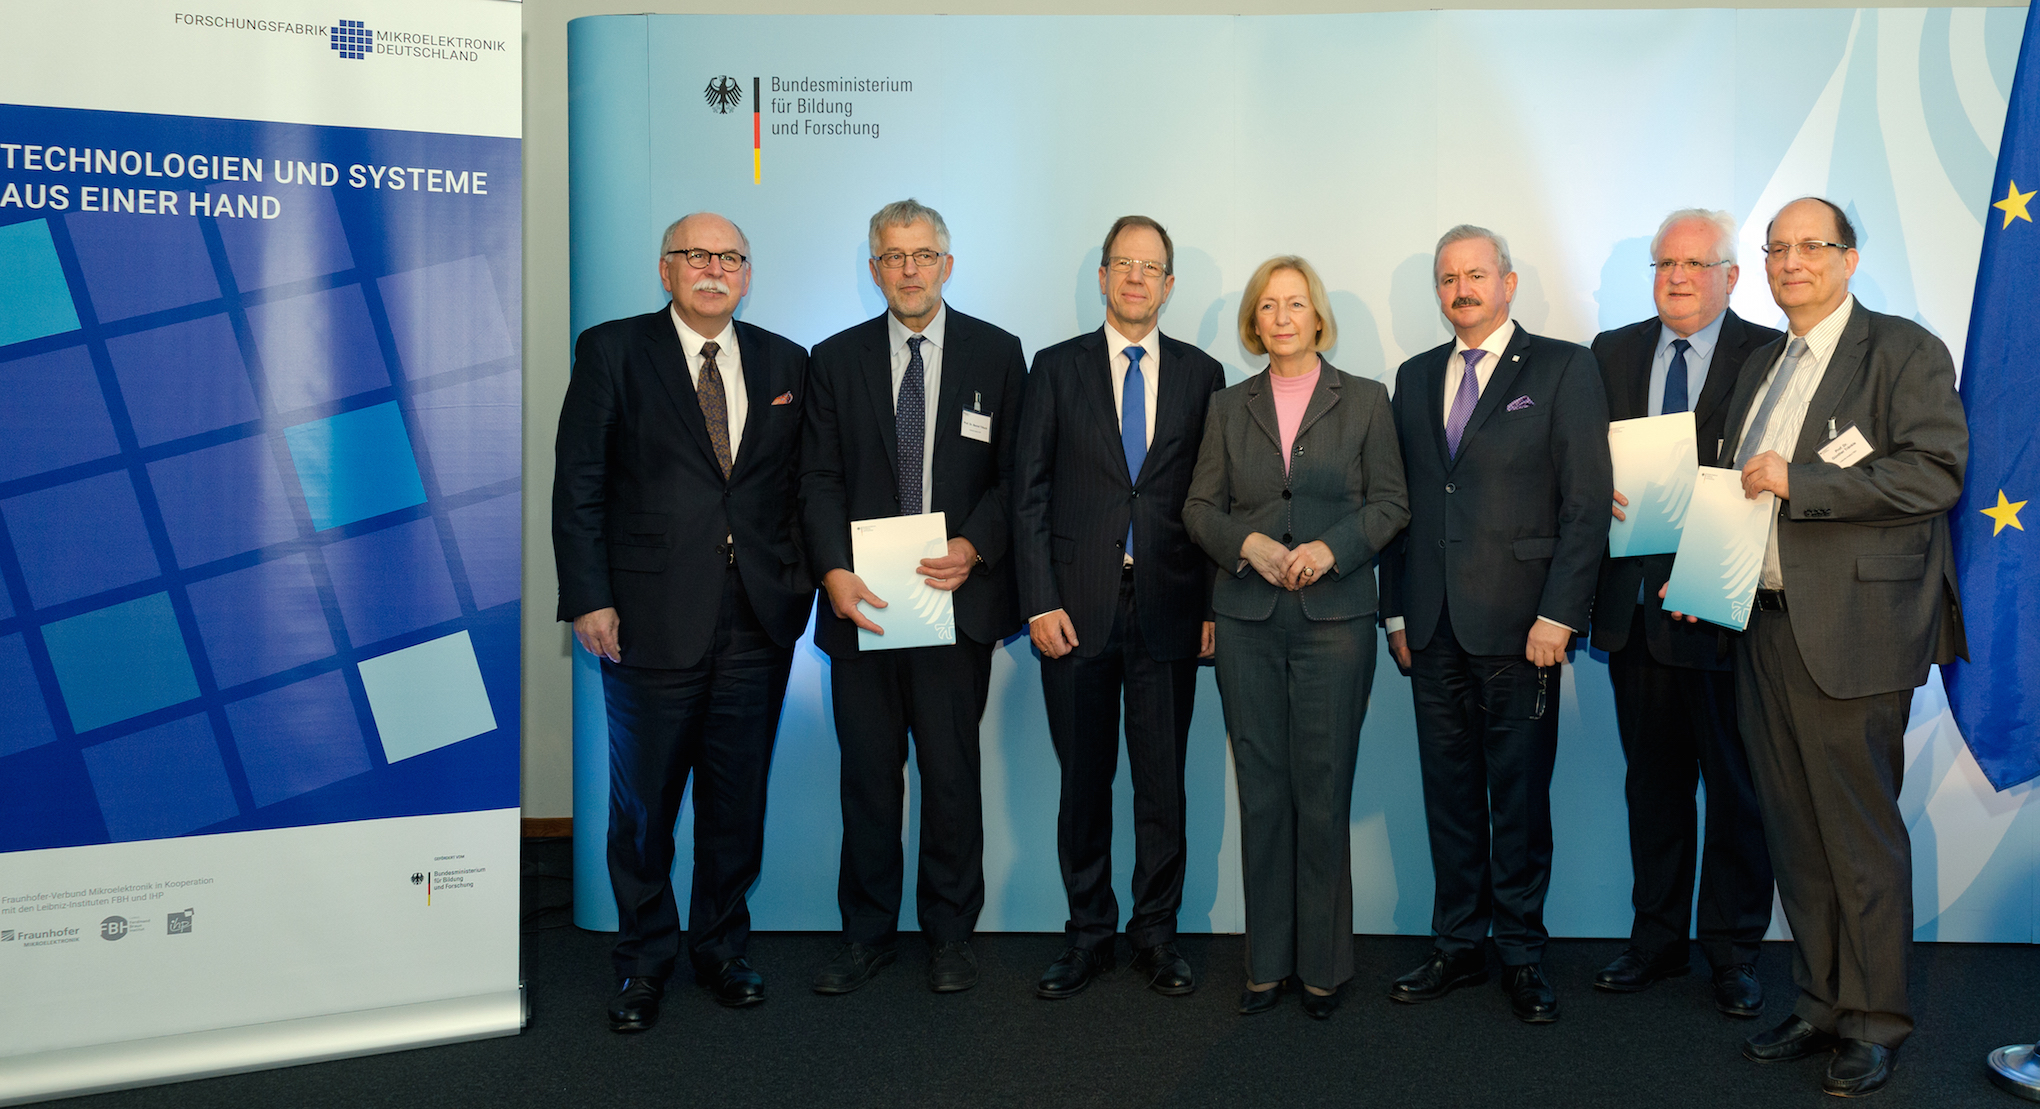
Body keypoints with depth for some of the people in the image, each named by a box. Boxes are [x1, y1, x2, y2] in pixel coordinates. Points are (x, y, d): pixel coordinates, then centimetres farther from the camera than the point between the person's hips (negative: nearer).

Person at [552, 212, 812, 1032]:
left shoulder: (784, 363, 9)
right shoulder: (611, 351, 1)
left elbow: (798, 482, 11)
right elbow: (578, 484, -3)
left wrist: (801, 576, 1)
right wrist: (588, 598, -9)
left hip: (758, 624, 3)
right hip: (654, 619, -2)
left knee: (738, 801, 12)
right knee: (644, 803, 9)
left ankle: (722, 948, 30)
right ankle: (644, 963, 26)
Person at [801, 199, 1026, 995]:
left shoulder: (997, 354, 6)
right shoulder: (837, 358, 10)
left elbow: (1015, 473, 4)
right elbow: (820, 478, 4)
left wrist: (973, 547, -12)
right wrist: (833, 569, -11)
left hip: (957, 594, -1)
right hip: (862, 600, 1)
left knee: (952, 771, 5)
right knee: (867, 773, 8)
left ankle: (949, 935, 21)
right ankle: (866, 935, 22)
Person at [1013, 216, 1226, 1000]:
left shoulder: (1200, 374, 8)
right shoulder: (1057, 368, 6)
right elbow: (1030, 494, 2)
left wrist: (1213, 606, 0)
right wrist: (1040, 603, -6)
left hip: (1168, 607, 1)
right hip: (1077, 609, 0)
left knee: (1163, 782, 6)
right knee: (1083, 782, 7)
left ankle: (1155, 934, 21)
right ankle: (1089, 935, 21)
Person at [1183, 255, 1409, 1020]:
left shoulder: (1364, 401, 8)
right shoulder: (1229, 408, 12)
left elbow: (1390, 503, 3)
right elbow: (1200, 507, 9)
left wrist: (1330, 548, -13)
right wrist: (1249, 543, -10)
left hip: (1334, 616, -2)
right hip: (1247, 619, 2)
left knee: (1323, 790, -1)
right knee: (1261, 789, 4)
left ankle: (1324, 963, 13)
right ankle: (1268, 959, 16)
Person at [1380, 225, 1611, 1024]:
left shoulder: (1564, 369, 0)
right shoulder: (1416, 377, 14)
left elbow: (1587, 501, -5)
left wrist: (1558, 613, -12)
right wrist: (1396, 610, 9)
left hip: (1518, 623, -4)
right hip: (1433, 627, 4)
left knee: (1520, 793, 4)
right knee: (1448, 792, 10)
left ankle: (1522, 954, 17)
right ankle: (1459, 946, 21)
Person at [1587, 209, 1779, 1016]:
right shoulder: (1612, 352, 11)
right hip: (1634, 602, 4)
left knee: (1734, 784, 6)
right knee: (1652, 780, 14)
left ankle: (1733, 951, 20)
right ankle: (1657, 937, 27)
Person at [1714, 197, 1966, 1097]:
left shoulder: (1904, 351, -3)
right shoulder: (1760, 369, 19)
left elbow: (1937, 473, -15)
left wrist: (1798, 481, -16)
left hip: (1852, 633, -7)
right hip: (1764, 627, 7)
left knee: (1861, 836, 0)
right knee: (1796, 835, 12)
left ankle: (1875, 1022, 14)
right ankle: (1820, 1007, 23)